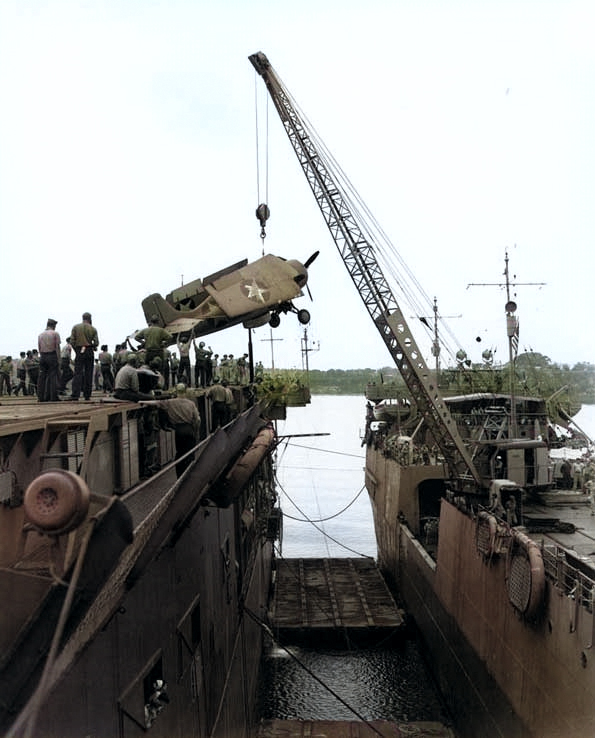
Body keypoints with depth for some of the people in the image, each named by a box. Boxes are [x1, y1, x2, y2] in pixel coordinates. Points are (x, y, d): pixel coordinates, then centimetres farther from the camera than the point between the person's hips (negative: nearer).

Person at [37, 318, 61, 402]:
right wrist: (58, 360, -5)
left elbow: (39, 348, 10)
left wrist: (42, 356, 15)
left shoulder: (40, 334, 12)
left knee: (42, 377, 5)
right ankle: (53, 397, -8)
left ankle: (41, 397, 4)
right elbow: (57, 347, -6)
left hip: (42, 357, 5)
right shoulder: (55, 333, -3)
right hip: (52, 356, -5)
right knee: (53, 377, -4)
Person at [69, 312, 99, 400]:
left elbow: (72, 341, -1)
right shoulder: (93, 329, 3)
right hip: (90, 352, 0)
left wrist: (76, 350, 11)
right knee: (88, 374, 5)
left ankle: (75, 395, -13)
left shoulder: (75, 327, 4)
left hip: (79, 352, 0)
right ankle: (87, 395, 6)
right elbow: (96, 343, -3)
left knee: (78, 373, -4)